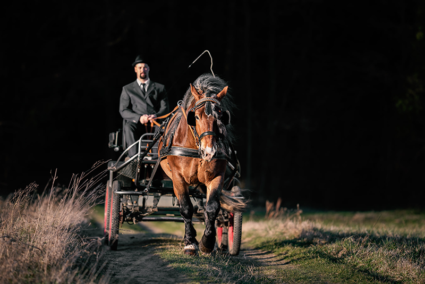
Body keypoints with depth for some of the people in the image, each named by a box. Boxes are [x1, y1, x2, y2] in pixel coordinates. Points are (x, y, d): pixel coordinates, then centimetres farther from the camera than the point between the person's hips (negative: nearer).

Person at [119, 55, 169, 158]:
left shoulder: (160, 88, 21)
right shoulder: (127, 89, 20)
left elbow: (165, 108, 10)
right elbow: (123, 111, 8)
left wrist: (156, 116, -15)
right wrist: (139, 118, -13)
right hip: (136, 123, 0)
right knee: (129, 126, -38)